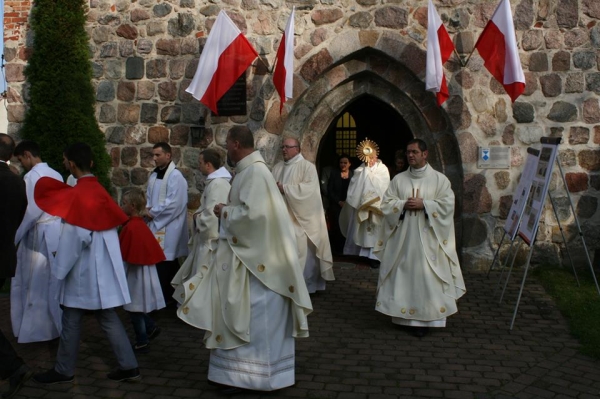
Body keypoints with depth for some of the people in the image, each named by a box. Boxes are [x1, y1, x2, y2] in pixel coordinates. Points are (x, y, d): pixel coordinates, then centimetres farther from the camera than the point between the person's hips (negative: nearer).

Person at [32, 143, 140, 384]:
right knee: (107, 317, 12)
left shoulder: (77, 194, -17)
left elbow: (76, 236, -20)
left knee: (72, 319, 7)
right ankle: (128, 366, 12)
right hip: (103, 266, 7)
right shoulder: (99, 190, 7)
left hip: (84, 268, -7)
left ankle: (64, 370, 20)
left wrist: (60, 267, -11)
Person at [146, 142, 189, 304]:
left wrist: (153, 212, -12)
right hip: (155, 224, 8)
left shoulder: (175, 176, -13)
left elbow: (173, 203, -19)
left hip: (168, 227, -8)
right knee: (158, 260, 11)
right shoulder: (154, 175, 13)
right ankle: (169, 295, 20)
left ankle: (165, 297, 4)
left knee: (164, 262, -5)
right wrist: (149, 210, -1)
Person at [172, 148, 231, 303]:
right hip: (207, 236, 10)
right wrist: (198, 214, 4)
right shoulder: (215, 181, 12)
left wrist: (197, 218, -7)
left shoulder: (217, 184, -21)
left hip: (211, 238, -10)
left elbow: (211, 215, -26)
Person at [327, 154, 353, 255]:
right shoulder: (334, 174, 6)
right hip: (336, 206, 0)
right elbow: (330, 190, 1)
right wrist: (339, 202, -9)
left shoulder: (354, 174, 5)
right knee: (336, 227, -3)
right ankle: (336, 249, 5)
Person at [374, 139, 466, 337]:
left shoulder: (439, 179, 1)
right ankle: (404, 316, 13)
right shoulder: (398, 179, 9)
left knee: (426, 277, -4)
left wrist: (424, 204, -15)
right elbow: (386, 203, 5)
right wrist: (403, 205, -12)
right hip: (402, 237, 3)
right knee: (403, 275, 4)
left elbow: (447, 204, -6)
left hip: (428, 238, -3)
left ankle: (424, 319, 2)